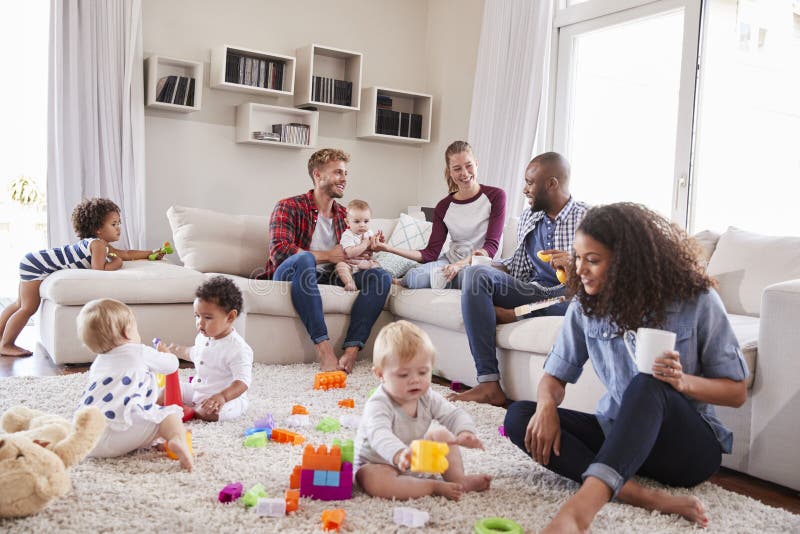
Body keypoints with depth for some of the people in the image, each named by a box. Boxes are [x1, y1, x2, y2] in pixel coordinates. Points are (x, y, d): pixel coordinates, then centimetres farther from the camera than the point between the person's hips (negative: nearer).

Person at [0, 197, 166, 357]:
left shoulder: (103, 246, 8)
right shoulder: (98, 244, -23)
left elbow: (126, 254, 15)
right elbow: (98, 270, -31)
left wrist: (151, 253, 13)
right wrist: (115, 263, -14)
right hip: (35, 264, -10)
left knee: (21, 305, 18)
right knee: (28, 308, -5)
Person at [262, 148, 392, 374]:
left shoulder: (344, 215, 18)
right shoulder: (289, 207, -1)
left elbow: (347, 257, 18)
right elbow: (279, 251, -16)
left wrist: (364, 252, -7)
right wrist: (328, 255, -12)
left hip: (329, 279, 5)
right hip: (291, 275, -5)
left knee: (381, 276, -16)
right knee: (302, 258, -39)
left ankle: (352, 349, -30)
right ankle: (323, 346, -39)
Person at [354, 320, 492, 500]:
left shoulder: (427, 398, -8)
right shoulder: (378, 405, -30)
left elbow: (454, 415, -5)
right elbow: (379, 435, -47)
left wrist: (465, 432, -30)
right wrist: (399, 455, -68)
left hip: (415, 460, 7)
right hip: (378, 463, -6)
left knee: (442, 434, -1)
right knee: (374, 481, -37)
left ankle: (459, 479, -4)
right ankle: (435, 487, -31)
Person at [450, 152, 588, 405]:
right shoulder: (528, 218, 17)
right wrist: (485, 265, 5)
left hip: (566, 295, -5)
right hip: (532, 291, 5)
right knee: (476, 274, -20)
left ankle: (513, 314, -16)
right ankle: (489, 383, -28)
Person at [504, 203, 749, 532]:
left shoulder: (695, 300, -11)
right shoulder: (586, 305, -2)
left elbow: (737, 392, -6)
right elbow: (554, 376, 2)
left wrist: (683, 382, -27)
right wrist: (547, 405, -21)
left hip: (689, 445, -4)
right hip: (618, 434, 5)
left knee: (647, 386, -38)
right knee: (519, 416, -19)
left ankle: (581, 507, -57)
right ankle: (643, 496, -35)